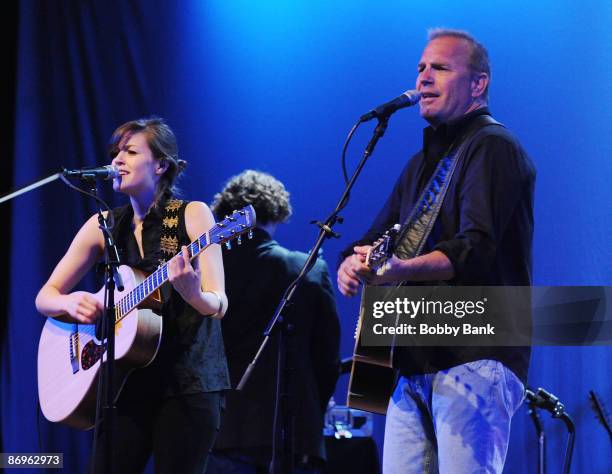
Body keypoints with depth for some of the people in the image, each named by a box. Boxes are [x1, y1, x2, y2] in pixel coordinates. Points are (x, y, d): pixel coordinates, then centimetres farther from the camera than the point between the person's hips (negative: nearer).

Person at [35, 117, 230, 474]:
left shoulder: (192, 215, -4)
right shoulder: (105, 226, 7)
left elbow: (218, 306, -11)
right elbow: (45, 297, 11)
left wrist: (191, 292, -34)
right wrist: (70, 303, -12)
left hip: (188, 382, -3)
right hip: (128, 381, 4)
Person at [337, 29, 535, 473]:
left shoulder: (493, 147, -5)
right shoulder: (422, 163, 24)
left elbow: (476, 249, -20)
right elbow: (373, 241, 25)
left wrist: (401, 270, -37)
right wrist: (354, 264, -1)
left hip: (476, 358, -9)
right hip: (415, 364, 9)